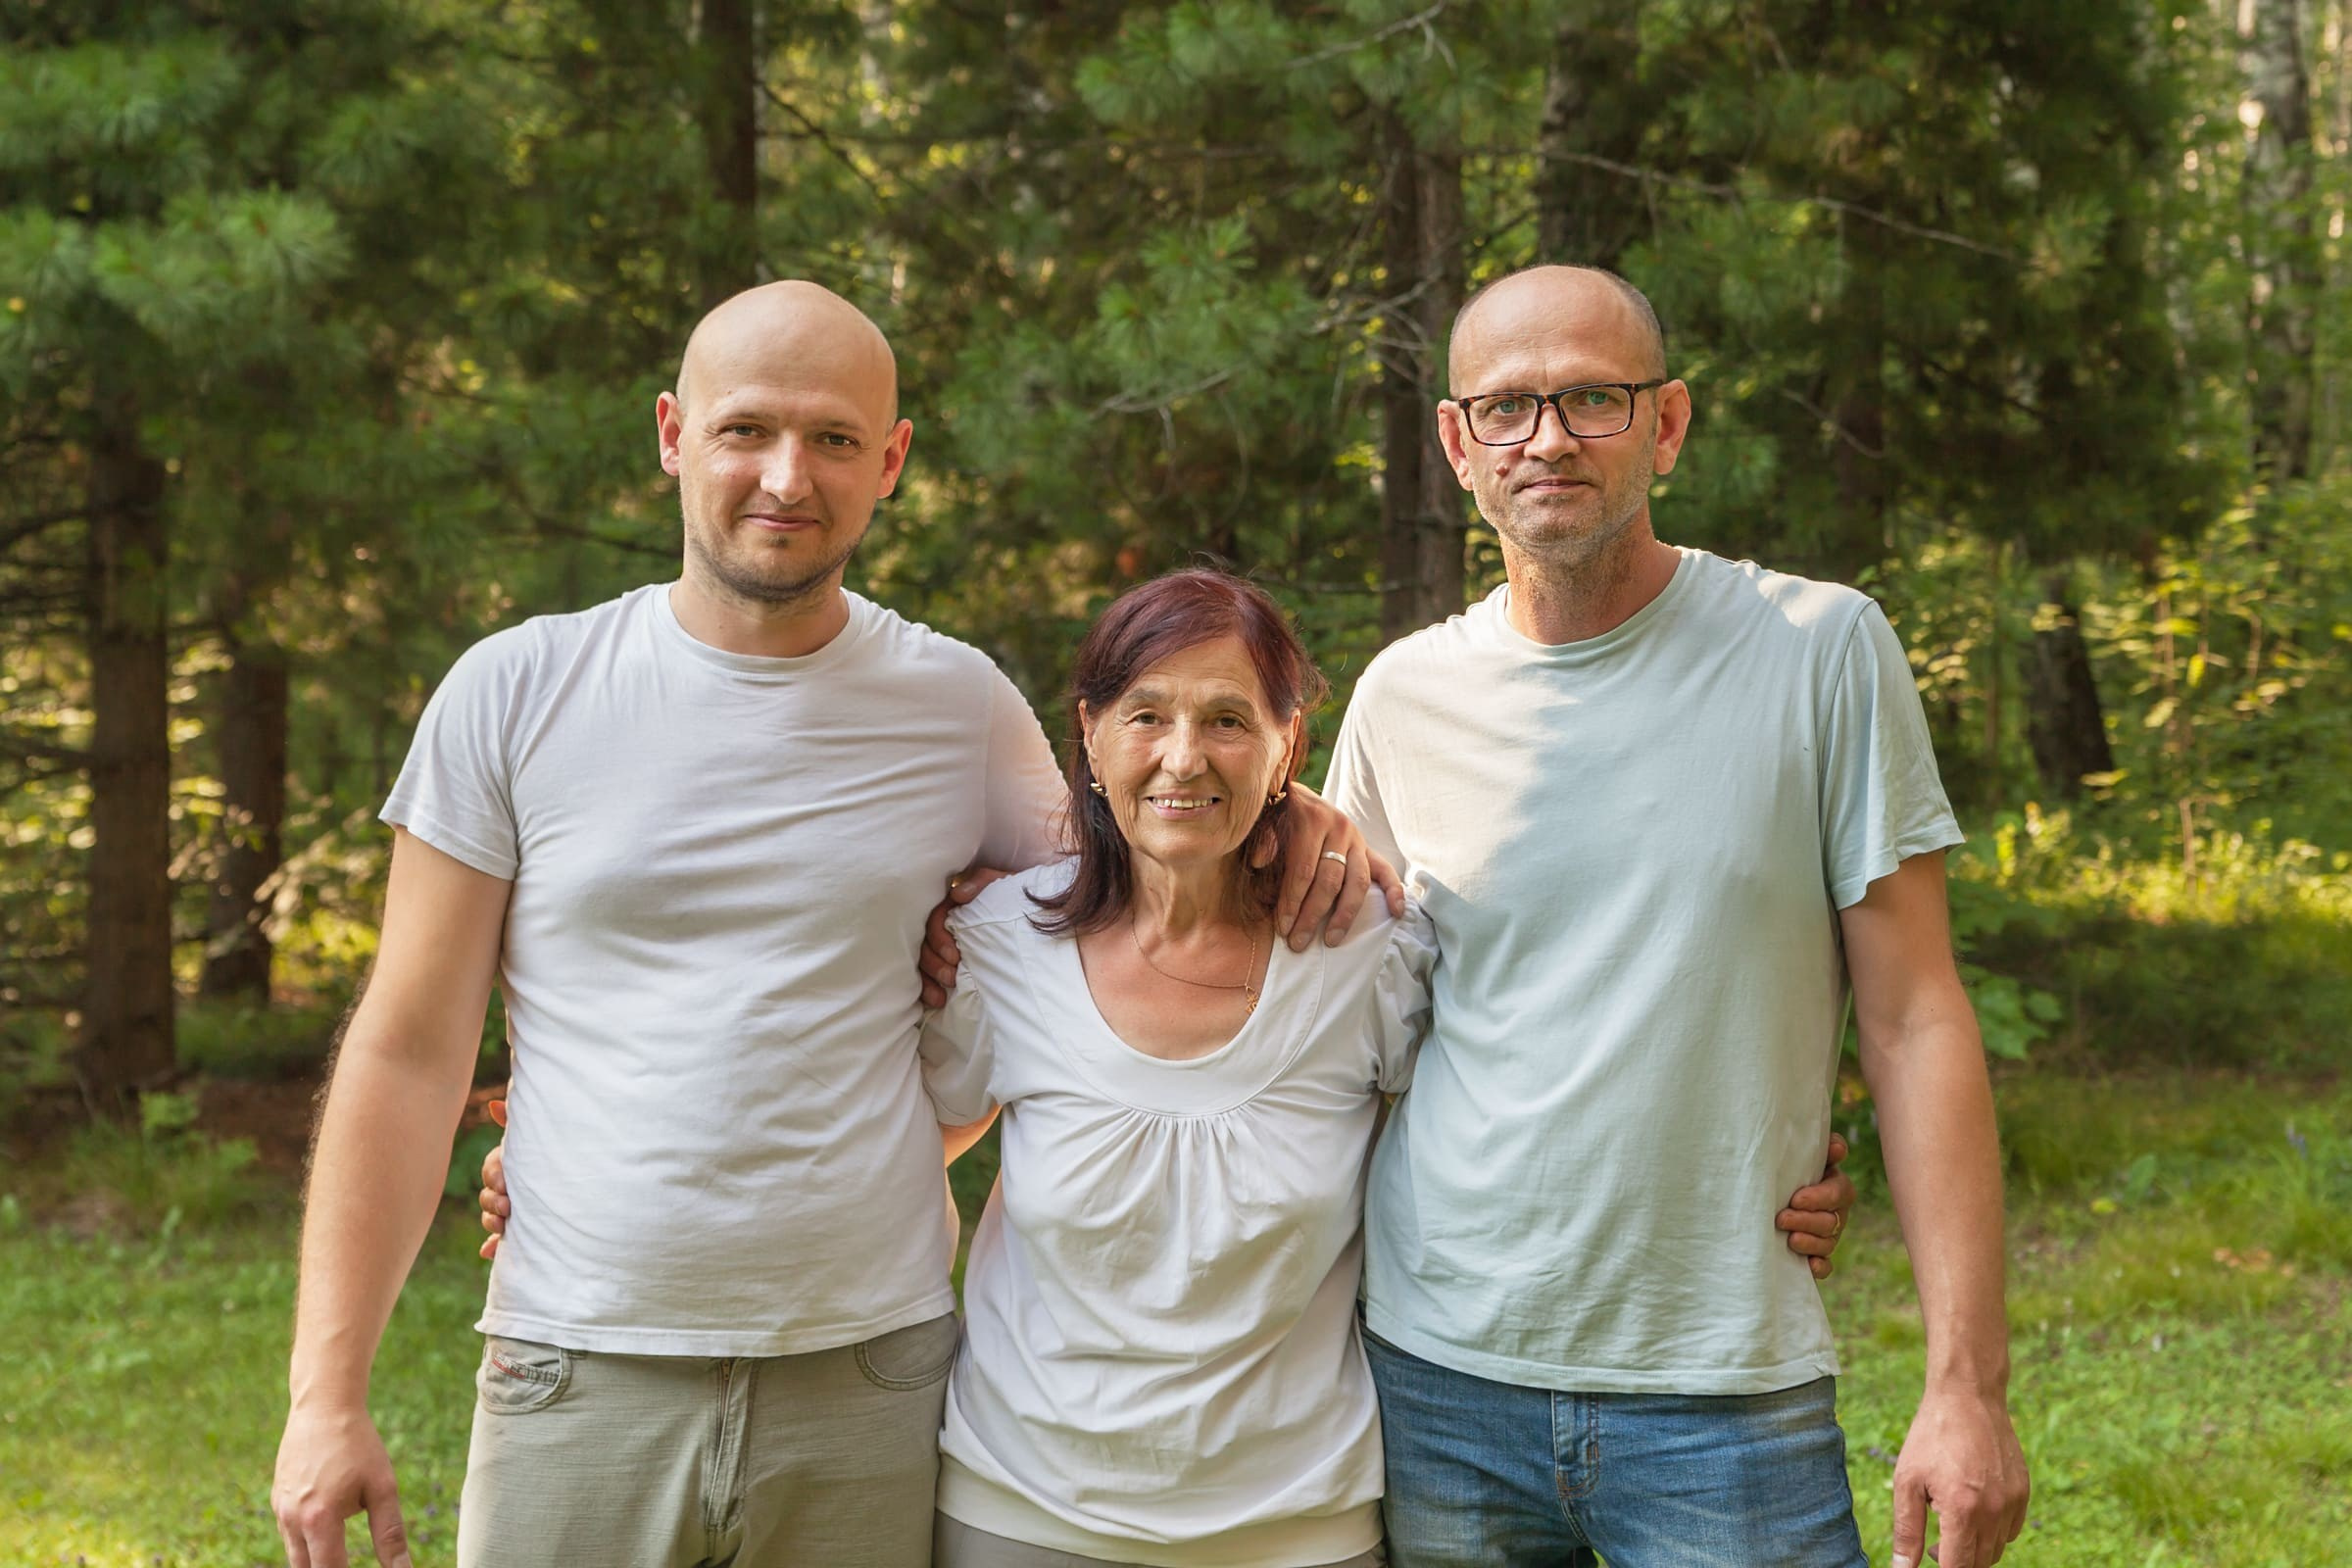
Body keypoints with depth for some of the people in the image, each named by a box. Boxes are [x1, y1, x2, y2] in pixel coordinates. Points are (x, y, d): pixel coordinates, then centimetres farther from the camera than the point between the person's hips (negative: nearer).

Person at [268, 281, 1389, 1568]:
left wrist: (1280, 823, -2)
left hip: (872, 1379, 1)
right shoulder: (515, 692, 0)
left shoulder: (961, 705, 4)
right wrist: (327, 1393, -5)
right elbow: (409, 1053, 1)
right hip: (582, 1372, -1)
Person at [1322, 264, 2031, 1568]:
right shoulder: (1402, 696, 4)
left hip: (1729, 1394, -2)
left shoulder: (1823, 652, -4)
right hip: (1437, 1372, 3)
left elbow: (1915, 1024, -4)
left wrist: (1966, 1380, -8)